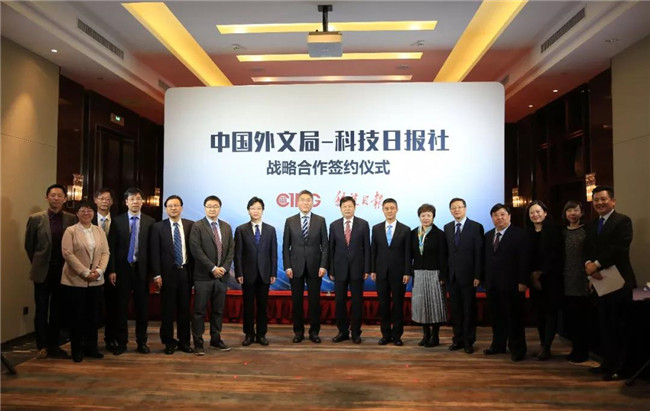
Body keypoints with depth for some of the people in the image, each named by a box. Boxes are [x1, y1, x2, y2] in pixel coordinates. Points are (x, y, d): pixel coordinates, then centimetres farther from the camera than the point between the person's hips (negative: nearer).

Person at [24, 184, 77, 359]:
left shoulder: (71, 219, 0)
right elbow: (29, 245, 6)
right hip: (42, 272, -1)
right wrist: (38, 264, 8)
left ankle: (53, 346, 20)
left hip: (63, 271, 1)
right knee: (41, 310, 5)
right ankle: (42, 346, 16)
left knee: (58, 310, 9)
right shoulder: (35, 219, -3)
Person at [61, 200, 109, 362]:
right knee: (76, 315, 3)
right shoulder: (70, 231, -2)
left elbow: (105, 253, 6)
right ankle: (77, 350, 14)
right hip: (75, 280, -4)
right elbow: (67, 253, -11)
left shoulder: (99, 231, 10)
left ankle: (91, 347, 19)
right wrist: (85, 272, -17)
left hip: (96, 281, 4)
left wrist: (99, 271, -10)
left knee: (93, 315, 8)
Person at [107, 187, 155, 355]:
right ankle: (122, 342, 19)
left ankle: (142, 341, 18)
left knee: (142, 307, 6)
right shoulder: (117, 221, 3)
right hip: (122, 269, 0)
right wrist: (111, 270, -6)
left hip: (142, 269, 0)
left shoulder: (150, 222, 2)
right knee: (121, 307, 7)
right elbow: (111, 247, 1)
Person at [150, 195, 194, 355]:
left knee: (185, 309, 9)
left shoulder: (190, 225, 4)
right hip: (167, 273, -2)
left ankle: (184, 341, 21)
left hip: (185, 272, 2)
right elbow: (155, 252, -3)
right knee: (167, 310, 5)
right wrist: (157, 275, -9)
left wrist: (194, 272, 2)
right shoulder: (158, 227, 0)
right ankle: (169, 342, 19)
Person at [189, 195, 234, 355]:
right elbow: (196, 250, -12)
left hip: (222, 275, 5)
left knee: (218, 310, 12)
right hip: (203, 276, -4)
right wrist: (212, 268, -14)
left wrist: (224, 268, -5)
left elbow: (231, 250, 9)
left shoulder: (226, 227, 12)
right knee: (200, 311, 1)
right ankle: (198, 343, 10)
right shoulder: (197, 226, -4)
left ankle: (216, 339, 24)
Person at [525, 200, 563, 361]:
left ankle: (546, 347, 0)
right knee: (540, 312, 7)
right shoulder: (527, 233, 7)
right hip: (534, 279, 4)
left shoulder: (554, 230, -4)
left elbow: (555, 255, -9)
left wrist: (540, 272, -10)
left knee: (551, 311, -3)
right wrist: (532, 275, -6)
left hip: (551, 277, -4)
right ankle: (543, 345, 13)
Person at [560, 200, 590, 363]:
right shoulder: (563, 232, 11)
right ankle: (576, 348, 20)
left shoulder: (587, 231, -2)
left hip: (582, 281, -4)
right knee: (569, 317, 6)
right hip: (567, 282, 4)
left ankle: (582, 351, 14)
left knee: (582, 317, 1)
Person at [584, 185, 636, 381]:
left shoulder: (623, 221, -5)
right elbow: (587, 250, 9)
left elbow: (620, 248, -17)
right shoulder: (592, 226, 17)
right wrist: (588, 264, -12)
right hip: (600, 281, 6)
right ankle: (608, 362, 19)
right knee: (604, 324, 10)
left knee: (618, 325, -2)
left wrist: (597, 264, -18)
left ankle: (619, 367, 6)